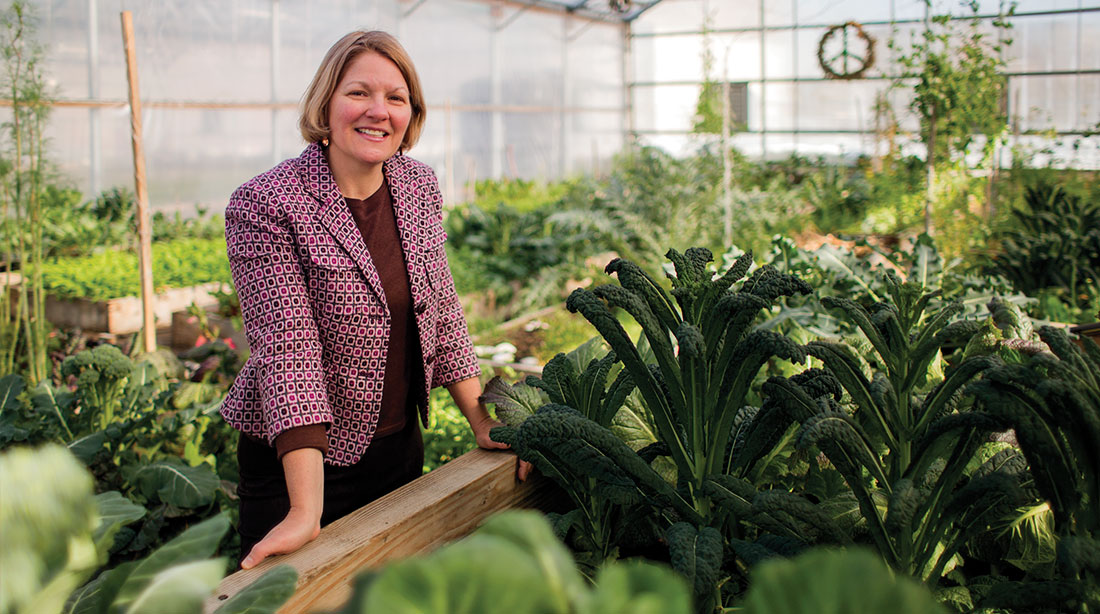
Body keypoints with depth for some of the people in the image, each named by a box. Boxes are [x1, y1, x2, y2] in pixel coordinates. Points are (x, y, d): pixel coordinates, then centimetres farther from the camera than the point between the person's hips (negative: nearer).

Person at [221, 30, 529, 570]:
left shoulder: (420, 186, -1)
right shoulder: (264, 207, -18)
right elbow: (287, 345, -26)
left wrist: (482, 421, 3)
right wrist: (306, 512, -31)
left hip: (400, 445, 5)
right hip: (300, 461, -5)